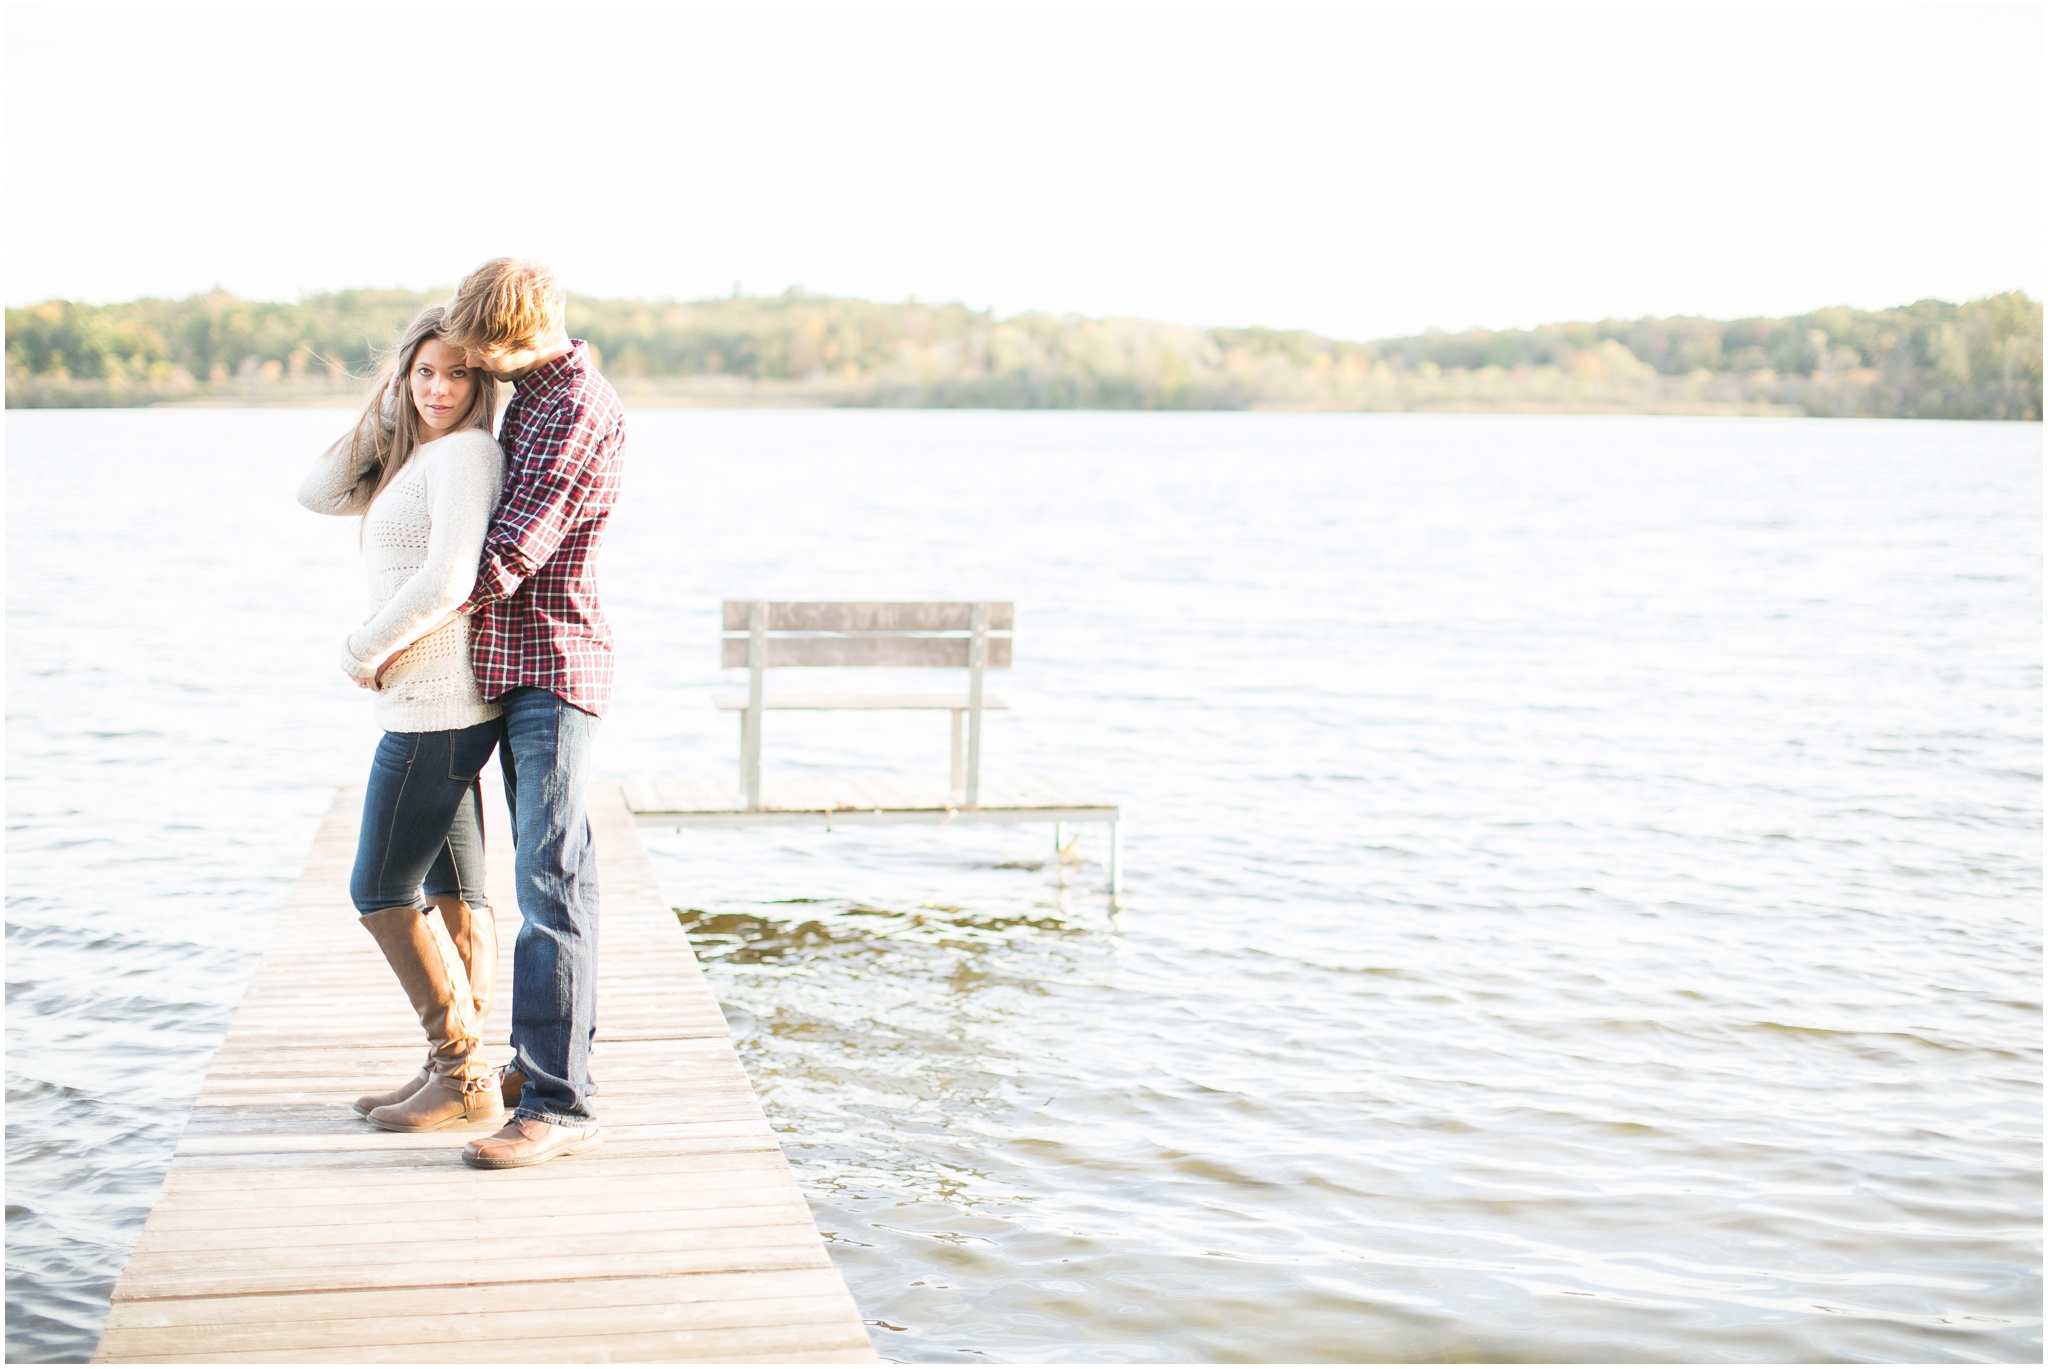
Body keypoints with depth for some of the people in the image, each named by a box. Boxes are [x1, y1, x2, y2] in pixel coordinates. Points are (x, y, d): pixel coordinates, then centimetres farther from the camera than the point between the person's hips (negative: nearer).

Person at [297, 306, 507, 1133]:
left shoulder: (466, 453, -14)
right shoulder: (413, 462, 16)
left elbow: (447, 582, -24)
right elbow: (319, 495, 14)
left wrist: (363, 652, -12)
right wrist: (383, 411, 6)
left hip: (437, 703, -10)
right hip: (437, 704, 10)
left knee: (382, 891, -4)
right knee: (452, 889, 11)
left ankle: (465, 1078, 1)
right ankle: (456, 1070, 18)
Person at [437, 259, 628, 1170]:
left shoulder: (583, 409, -16)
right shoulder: (528, 395, 15)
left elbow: (514, 549, -20)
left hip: (555, 663, -10)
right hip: (511, 662, 10)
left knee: (551, 880, -13)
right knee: (542, 870, 15)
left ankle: (560, 1102, -14)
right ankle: (546, 1053, 25)